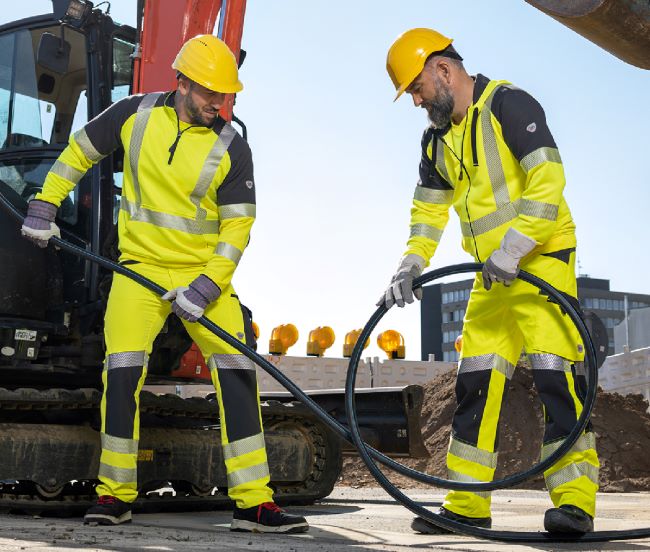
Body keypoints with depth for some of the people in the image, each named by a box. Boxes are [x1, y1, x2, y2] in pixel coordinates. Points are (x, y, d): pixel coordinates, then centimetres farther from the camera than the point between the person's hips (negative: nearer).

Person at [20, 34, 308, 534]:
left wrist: (206, 287, -17)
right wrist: (45, 205, 7)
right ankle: (115, 494, 6)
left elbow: (238, 227, -7)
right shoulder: (135, 114, -3)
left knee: (237, 372, -8)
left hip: (206, 274, 0)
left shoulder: (231, 149, -7)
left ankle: (254, 502, -3)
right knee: (123, 371, -10)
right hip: (140, 267, 0)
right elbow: (79, 152, 11)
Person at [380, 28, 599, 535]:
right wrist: (410, 267, 1)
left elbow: (548, 177, -21)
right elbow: (428, 211, 16)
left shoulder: (507, 104, -11)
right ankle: (468, 505, 10)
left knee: (554, 370, -16)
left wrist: (512, 248, -28)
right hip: (492, 276, 8)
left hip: (541, 259, -8)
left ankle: (574, 501, -14)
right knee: (476, 381, 4)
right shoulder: (437, 140, 13)